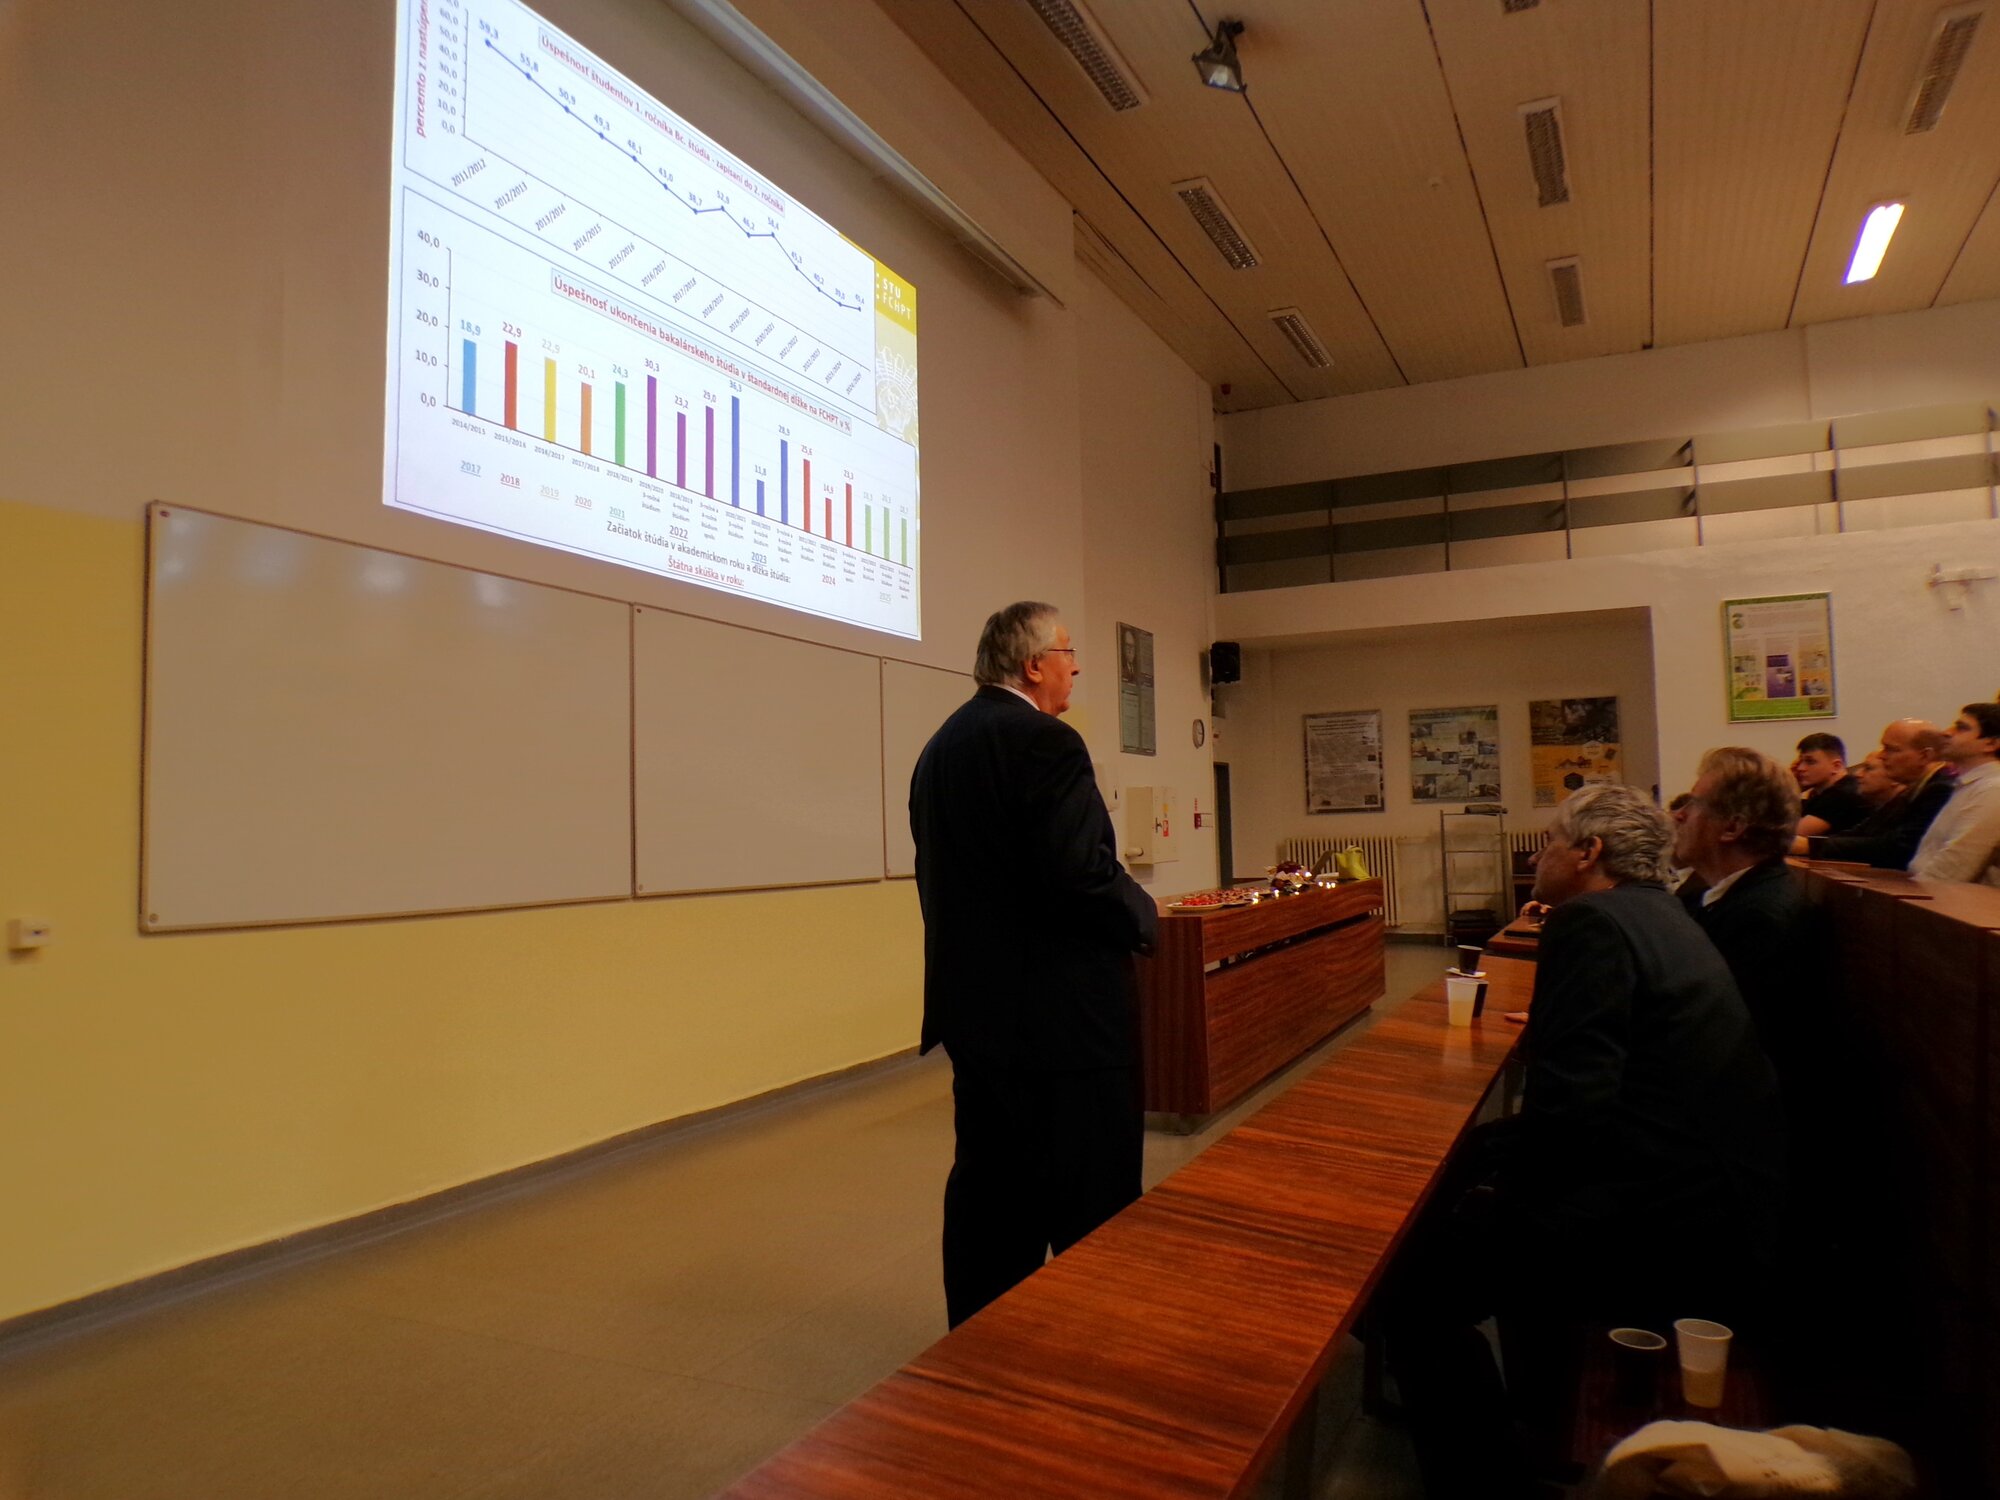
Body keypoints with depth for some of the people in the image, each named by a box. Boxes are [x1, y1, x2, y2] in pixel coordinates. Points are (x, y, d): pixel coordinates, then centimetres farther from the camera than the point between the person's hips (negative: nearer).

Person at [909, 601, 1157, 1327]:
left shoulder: (939, 747, 11)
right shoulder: (1047, 743, -16)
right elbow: (1084, 872, -25)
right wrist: (1143, 913, -6)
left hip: (975, 1007, 9)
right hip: (1064, 1015, -9)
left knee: (988, 1186, 17)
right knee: (1092, 1210, 4)